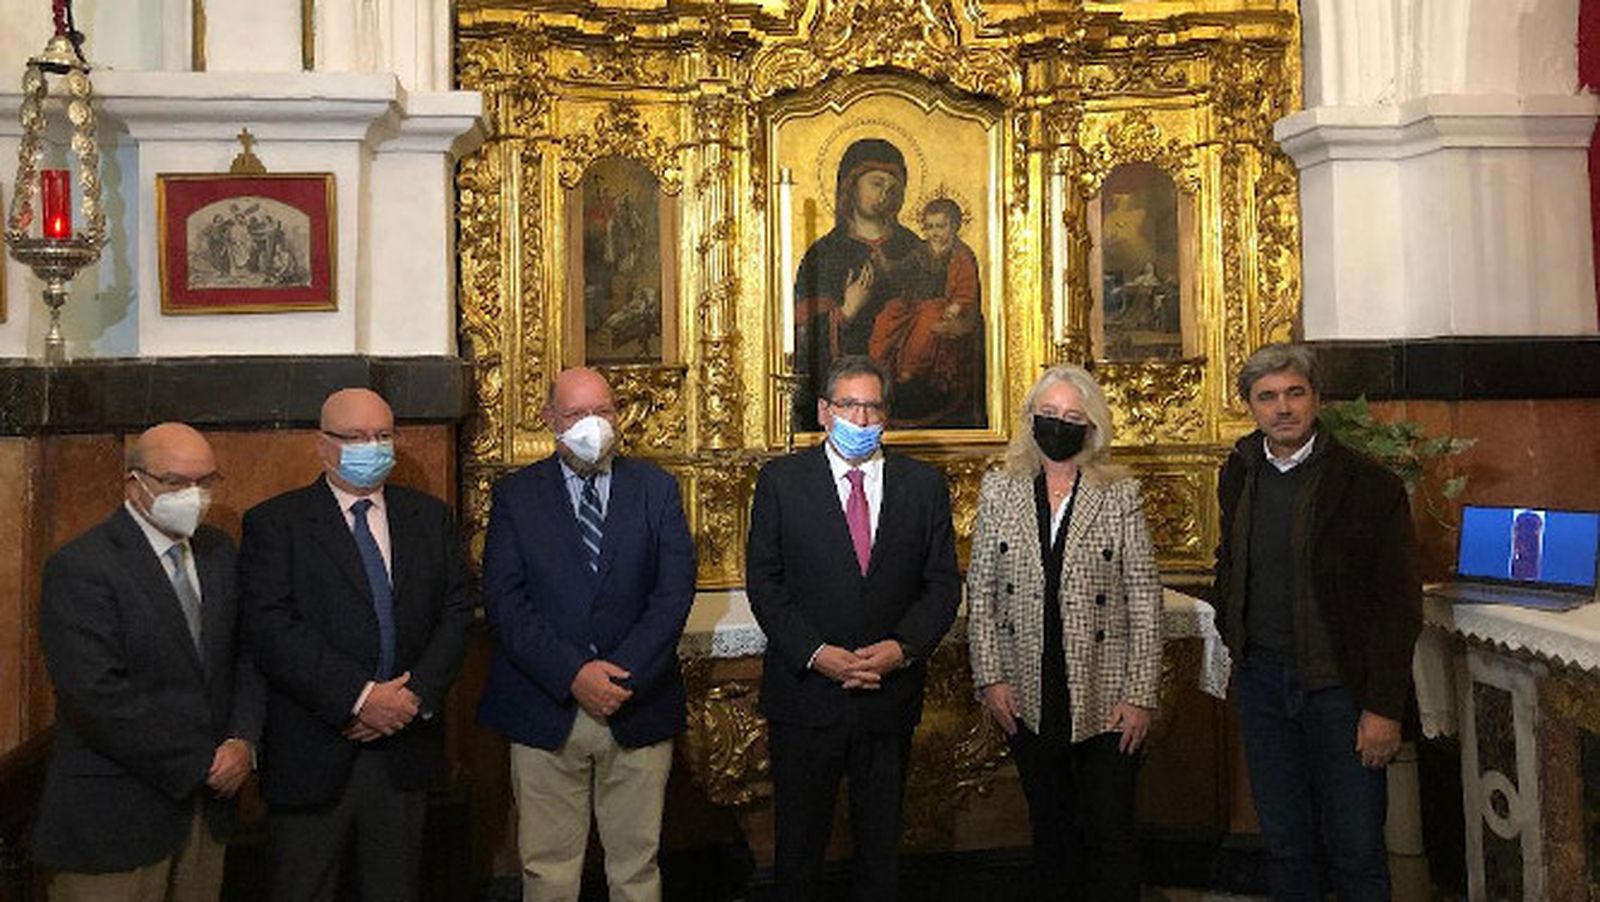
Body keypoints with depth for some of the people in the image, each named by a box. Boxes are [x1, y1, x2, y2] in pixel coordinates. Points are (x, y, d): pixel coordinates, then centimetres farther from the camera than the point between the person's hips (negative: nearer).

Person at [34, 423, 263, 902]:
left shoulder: (218, 551, 8)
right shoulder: (79, 568, -13)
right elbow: (97, 695, -19)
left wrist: (242, 740, -6)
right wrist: (198, 767, -15)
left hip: (207, 801, 6)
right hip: (113, 817, -6)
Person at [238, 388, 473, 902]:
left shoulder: (430, 517, 9)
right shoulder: (273, 523, -4)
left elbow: (456, 612, 4)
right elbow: (272, 630, -14)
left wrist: (417, 694, -11)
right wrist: (360, 697, -20)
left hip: (405, 746, 4)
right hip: (313, 757, -3)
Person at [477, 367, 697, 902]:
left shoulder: (657, 488, 5)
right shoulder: (515, 495, 3)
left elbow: (675, 591, -3)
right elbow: (503, 602, -6)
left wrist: (624, 676, -14)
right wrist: (573, 674, -17)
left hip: (638, 710, 1)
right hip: (546, 711, 0)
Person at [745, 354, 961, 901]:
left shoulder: (924, 485, 3)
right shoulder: (780, 481, -2)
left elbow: (943, 583, 2)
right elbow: (763, 582, -5)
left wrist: (903, 647, -13)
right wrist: (816, 653, -15)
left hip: (891, 697, 2)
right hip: (805, 696, -1)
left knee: (882, 843, 16)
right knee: (799, 841, 13)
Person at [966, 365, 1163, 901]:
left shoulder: (1120, 494, -3)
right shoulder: (999, 489, 2)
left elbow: (1145, 599, -3)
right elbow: (980, 591, 4)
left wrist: (1141, 695, -7)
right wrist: (990, 677, -2)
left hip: (1105, 698, -2)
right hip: (1028, 700, 2)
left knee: (1111, 833, 5)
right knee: (1050, 830, 15)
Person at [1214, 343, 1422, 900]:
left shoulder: (1369, 485, -10)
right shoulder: (1239, 475, 5)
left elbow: (1399, 604, -10)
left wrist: (1384, 708, -13)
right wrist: (1234, 638, 10)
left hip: (1340, 686, -4)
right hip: (1262, 681, 4)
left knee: (1357, 849, 5)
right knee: (1284, 843, 14)